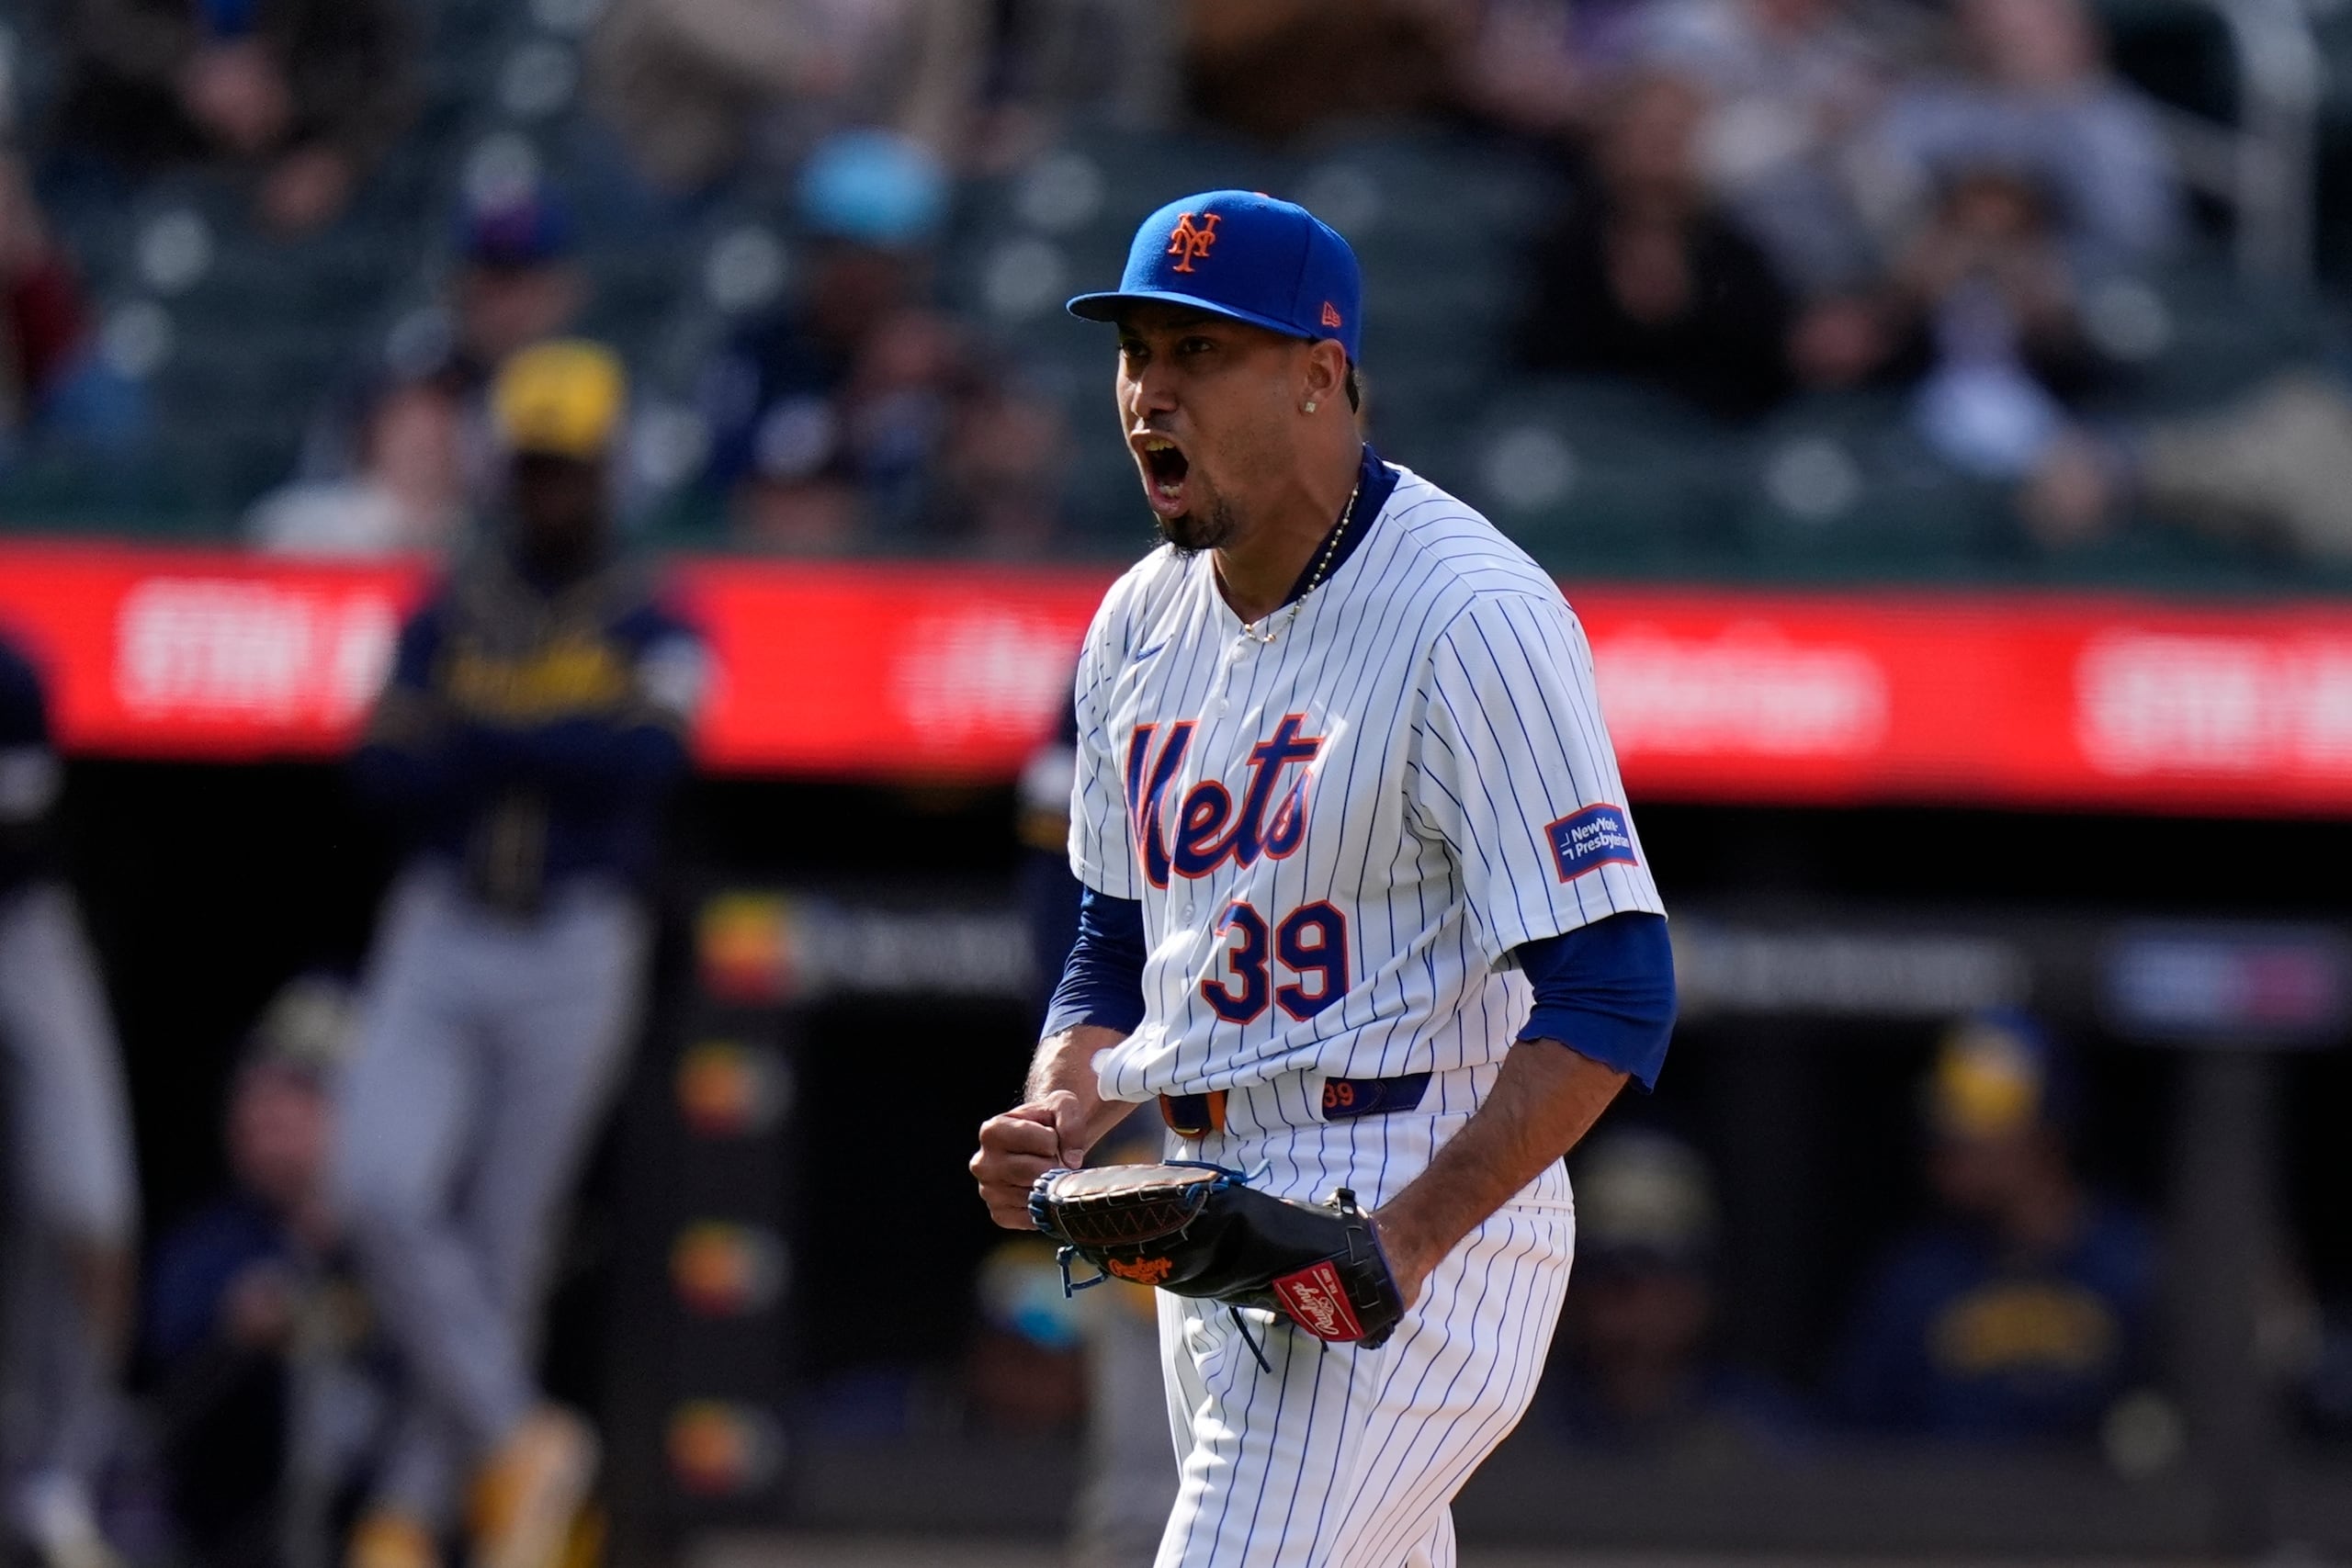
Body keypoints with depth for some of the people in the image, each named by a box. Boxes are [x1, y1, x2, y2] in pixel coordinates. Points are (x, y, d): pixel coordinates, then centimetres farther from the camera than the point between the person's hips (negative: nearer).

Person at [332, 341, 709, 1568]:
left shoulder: (650, 628, 3)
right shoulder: (451, 616, 11)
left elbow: (654, 752, -17)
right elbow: (385, 769, -2)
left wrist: (486, 738, -13)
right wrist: (568, 750, -15)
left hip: (574, 956, -2)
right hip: (439, 938, 2)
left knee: (497, 1240, 0)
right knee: (381, 1192, -17)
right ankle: (516, 1443, -3)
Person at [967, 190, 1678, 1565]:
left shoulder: (1472, 619, -15)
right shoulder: (1142, 624, 11)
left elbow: (1614, 995, -20)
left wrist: (1408, 1238, -28)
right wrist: (1062, 1117, 0)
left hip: (1431, 1216, -9)